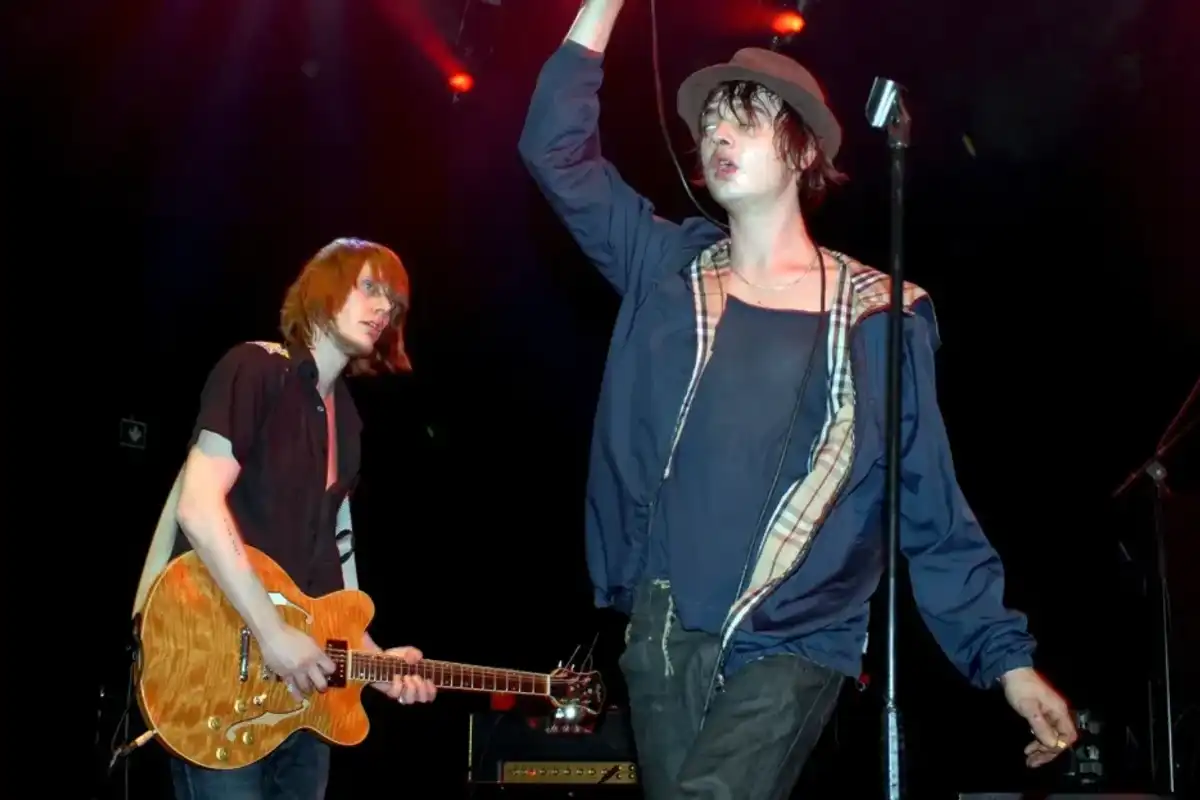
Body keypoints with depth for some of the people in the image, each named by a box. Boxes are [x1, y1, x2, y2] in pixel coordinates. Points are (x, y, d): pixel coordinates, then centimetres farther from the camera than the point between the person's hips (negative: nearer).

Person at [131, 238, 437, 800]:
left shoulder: (345, 418, 18)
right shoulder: (255, 369, -7)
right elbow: (198, 507, -18)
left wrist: (372, 659, 7)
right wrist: (272, 634, -20)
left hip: (301, 676, 8)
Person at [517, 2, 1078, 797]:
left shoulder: (878, 317, 0)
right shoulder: (668, 271, 8)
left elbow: (931, 507, 0)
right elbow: (557, 147, 0)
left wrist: (1007, 655, -5)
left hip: (793, 646, -4)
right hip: (662, 635, 4)